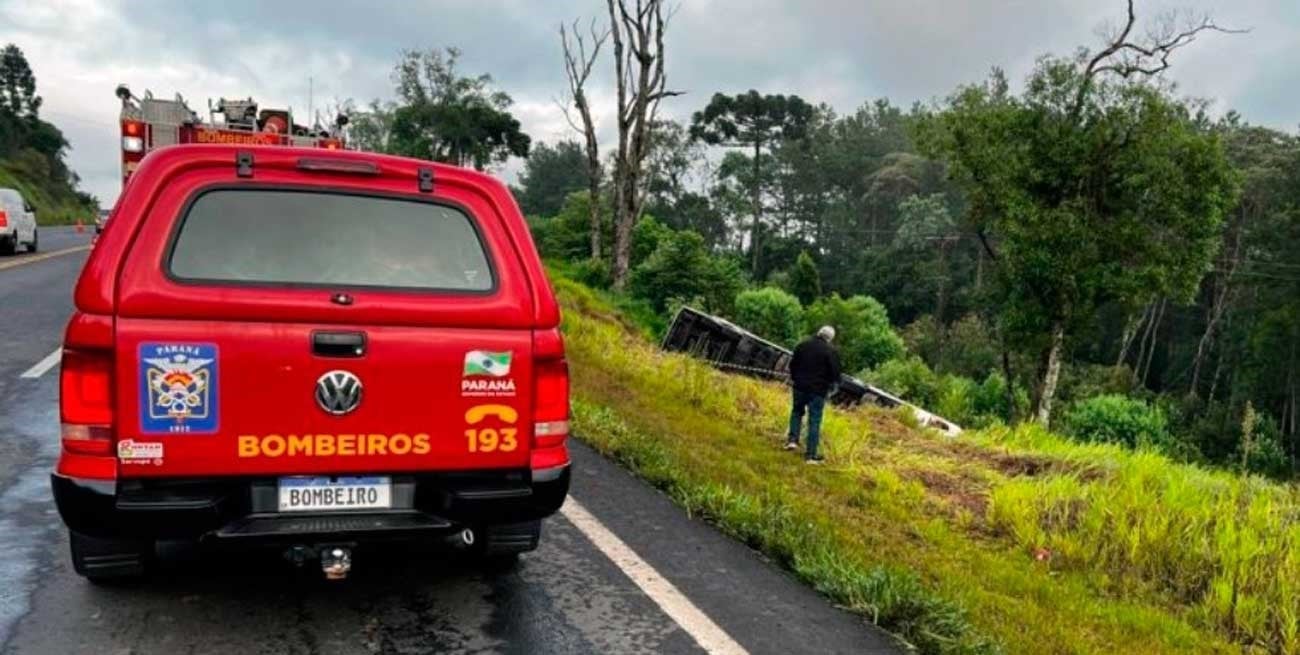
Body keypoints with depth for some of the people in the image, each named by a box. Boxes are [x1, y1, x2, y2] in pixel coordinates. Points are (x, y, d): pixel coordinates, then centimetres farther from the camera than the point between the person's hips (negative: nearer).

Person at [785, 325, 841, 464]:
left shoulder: (802, 345, 3)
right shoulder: (830, 351, -11)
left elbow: (792, 365, 11)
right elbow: (835, 373, -10)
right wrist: (832, 386, 8)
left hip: (800, 386, 4)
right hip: (818, 390, -3)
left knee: (797, 411, 27)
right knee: (814, 421, 2)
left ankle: (793, 439, 13)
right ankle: (811, 454, 3)